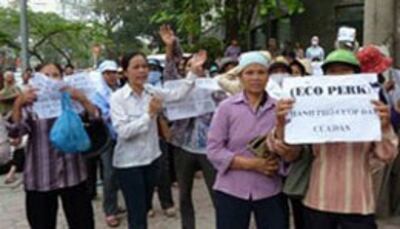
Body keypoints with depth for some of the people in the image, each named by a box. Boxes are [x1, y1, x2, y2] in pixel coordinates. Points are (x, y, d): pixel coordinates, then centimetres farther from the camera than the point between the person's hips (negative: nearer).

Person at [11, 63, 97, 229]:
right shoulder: (30, 105, 3)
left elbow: (97, 118, -8)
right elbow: (14, 132, -13)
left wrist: (82, 99, -26)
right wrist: (18, 104, -31)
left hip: (72, 176, 1)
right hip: (40, 179, -1)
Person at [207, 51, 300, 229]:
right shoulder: (226, 107, -4)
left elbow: (293, 153, 1)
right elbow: (213, 150, -8)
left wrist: (287, 152, -24)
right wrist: (252, 163, -17)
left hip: (271, 192, 2)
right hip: (231, 191, -1)